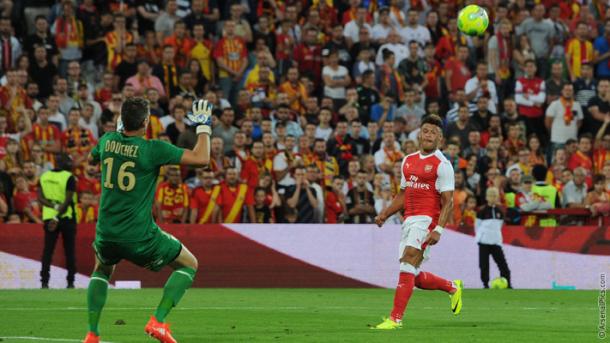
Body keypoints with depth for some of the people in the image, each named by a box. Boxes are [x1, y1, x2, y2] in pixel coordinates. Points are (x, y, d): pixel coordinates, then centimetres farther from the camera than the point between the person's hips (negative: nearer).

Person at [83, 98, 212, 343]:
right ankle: (158, 321, -2)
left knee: (101, 271, 35)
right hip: (140, 237, -5)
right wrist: (204, 126, -1)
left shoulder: (108, 140, 1)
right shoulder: (152, 149, -15)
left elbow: (91, 159, 26)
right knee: (189, 265, 15)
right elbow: (201, 158, -16)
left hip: (106, 234, 5)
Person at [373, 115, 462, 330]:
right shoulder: (408, 161, 16)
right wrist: (385, 214, 11)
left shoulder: (442, 165, -6)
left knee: (407, 266, -18)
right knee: (413, 277, 10)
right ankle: (452, 288, 34)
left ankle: (395, 318, -18)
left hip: (427, 220, -8)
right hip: (409, 220, 8)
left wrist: (438, 230, -21)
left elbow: (448, 202, -10)